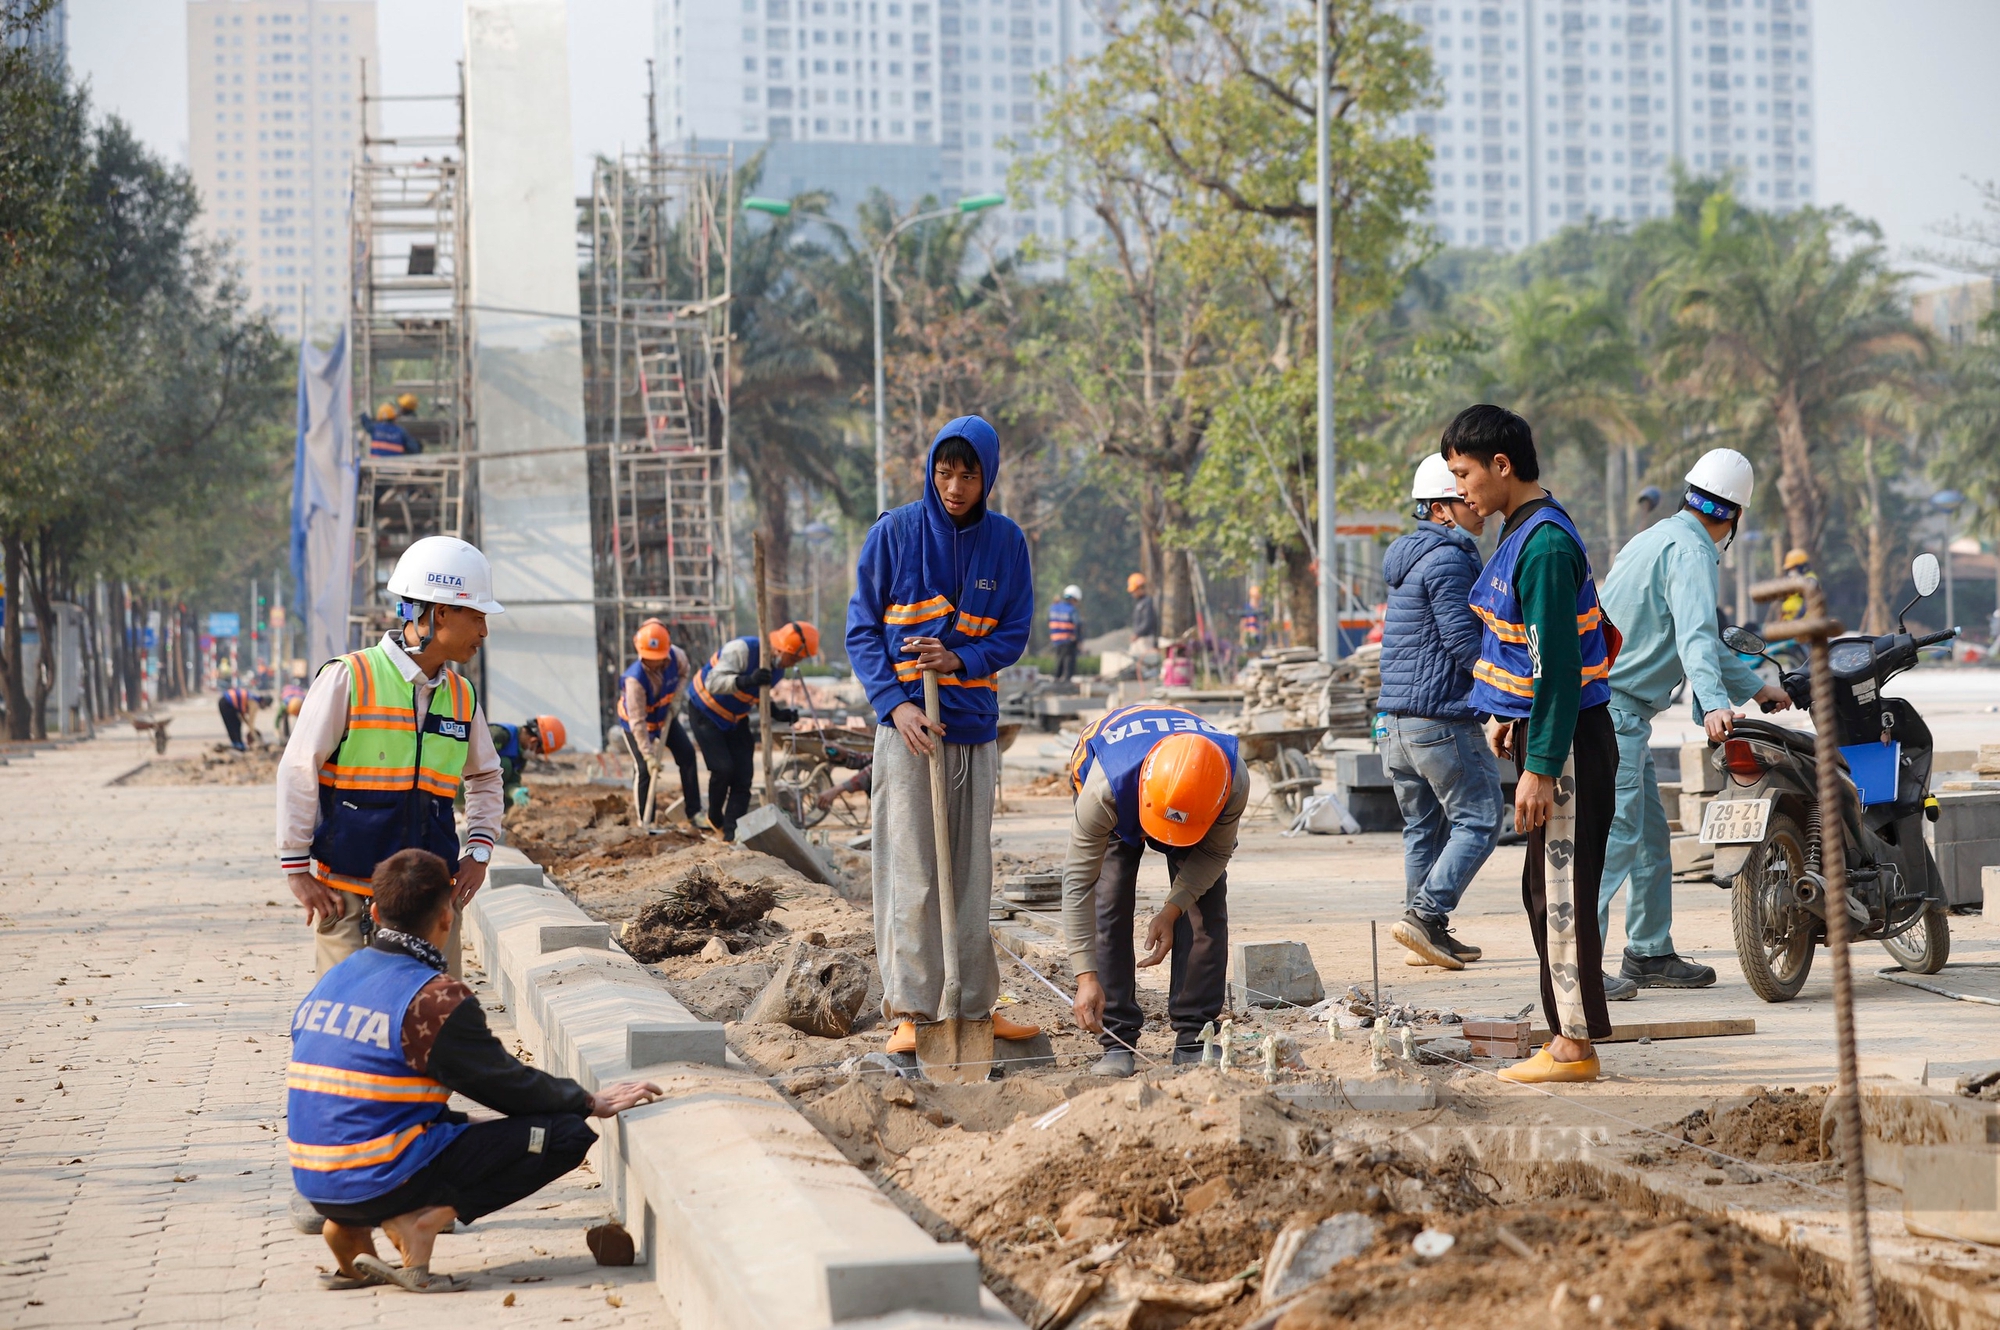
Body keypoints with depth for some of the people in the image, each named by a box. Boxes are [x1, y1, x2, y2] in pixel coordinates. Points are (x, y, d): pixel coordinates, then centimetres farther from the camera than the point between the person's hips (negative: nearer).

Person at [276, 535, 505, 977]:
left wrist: (479, 850, 11)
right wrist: (296, 868, -6)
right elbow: (298, 770, -5)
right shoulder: (348, 679, -7)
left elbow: (485, 777, 26)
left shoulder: (460, 696, 10)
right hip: (348, 893, -5)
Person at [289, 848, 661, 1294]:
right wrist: (592, 1103, 10)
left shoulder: (331, 981, 10)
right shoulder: (436, 999, -13)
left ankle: (351, 1226, 13)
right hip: (382, 1183, -8)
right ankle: (428, 1217, -11)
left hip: (315, 1185, 8)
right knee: (566, 1134, -4)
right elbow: (507, 1085, -5)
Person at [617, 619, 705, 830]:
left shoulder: (677, 656, -26)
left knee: (687, 754, -3)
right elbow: (637, 722, -35)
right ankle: (645, 823, -1)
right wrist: (649, 756, -35)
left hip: (664, 716, 5)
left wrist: (676, 699, -12)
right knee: (644, 769, -14)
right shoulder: (635, 678, -40)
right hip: (633, 721, -5)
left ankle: (693, 812, 6)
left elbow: (684, 672, 3)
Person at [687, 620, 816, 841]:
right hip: (705, 712, -7)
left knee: (743, 775, -4)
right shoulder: (742, 650, -30)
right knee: (723, 768, -16)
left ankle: (732, 831, -1)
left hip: (734, 719, 7)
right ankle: (715, 818, 9)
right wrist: (747, 680, -52)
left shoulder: (777, 669, -4)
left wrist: (777, 713, -7)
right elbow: (713, 683, -39)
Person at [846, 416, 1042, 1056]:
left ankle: (974, 1004, 16)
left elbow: (1014, 633, 7)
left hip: (975, 728, 3)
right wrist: (895, 703, -13)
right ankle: (908, 1011, -4)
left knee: (971, 872, 8)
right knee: (910, 873, -6)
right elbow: (861, 631, 0)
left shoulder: (1005, 541, 5)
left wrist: (958, 658, -13)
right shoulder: (894, 533, -2)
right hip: (907, 727, -3)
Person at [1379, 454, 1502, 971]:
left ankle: (1429, 934, 11)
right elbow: (1464, 642, -19)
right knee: (1478, 822, -5)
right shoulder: (1448, 559, -13)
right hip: (1442, 715, -10)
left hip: (1397, 716, 10)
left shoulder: (1410, 556, 19)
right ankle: (1424, 914, -14)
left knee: (1423, 826, 11)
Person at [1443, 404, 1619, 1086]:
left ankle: (1576, 1045, -2)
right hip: (1544, 731, 10)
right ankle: (1569, 1036, 18)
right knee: (1544, 890, 13)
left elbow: (1559, 666, -23)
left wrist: (1540, 768, -23)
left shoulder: (1545, 545, -20)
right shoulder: (1523, 531, 11)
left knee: (1562, 893, -6)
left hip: (1568, 743, -10)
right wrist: (1509, 717, 20)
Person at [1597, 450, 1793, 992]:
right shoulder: (1691, 551, -11)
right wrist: (1713, 703, -41)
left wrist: (1756, 687, 34)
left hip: (1619, 708, 10)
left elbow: (1698, 634, 30)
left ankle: (1651, 953, 22)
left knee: (1651, 835, 15)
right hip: (1615, 708, -10)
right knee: (1616, 835, -14)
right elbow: (1694, 637, -28)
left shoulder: (1659, 538, 21)